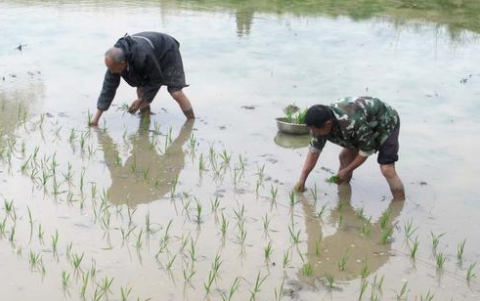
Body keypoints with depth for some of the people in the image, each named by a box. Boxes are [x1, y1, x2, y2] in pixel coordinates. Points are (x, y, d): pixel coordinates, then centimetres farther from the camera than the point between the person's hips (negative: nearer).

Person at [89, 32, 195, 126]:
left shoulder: (143, 56, -46)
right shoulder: (114, 60, -25)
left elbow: (156, 80, -29)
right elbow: (108, 88, -19)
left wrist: (141, 100, -21)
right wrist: (96, 118, -20)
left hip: (168, 54, -7)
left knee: (176, 93, -15)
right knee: (141, 89, -7)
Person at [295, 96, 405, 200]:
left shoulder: (353, 122, -42)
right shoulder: (321, 122, -18)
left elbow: (367, 150, -27)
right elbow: (313, 151, -8)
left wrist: (346, 171, -18)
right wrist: (301, 180, -9)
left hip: (387, 123, -7)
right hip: (368, 125, 8)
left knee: (387, 169, -19)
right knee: (345, 157, 2)